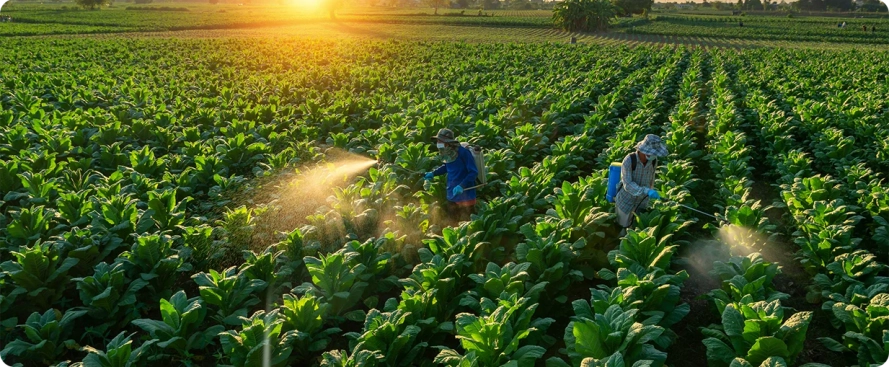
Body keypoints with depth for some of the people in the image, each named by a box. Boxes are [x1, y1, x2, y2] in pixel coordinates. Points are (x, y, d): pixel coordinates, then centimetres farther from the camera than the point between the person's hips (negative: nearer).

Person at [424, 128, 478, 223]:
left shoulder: (463, 152, -19)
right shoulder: (447, 154, 4)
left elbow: (473, 172, -21)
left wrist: (461, 186, -31)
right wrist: (433, 173, 14)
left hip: (465, 197, -7)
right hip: (452, 197, 7)